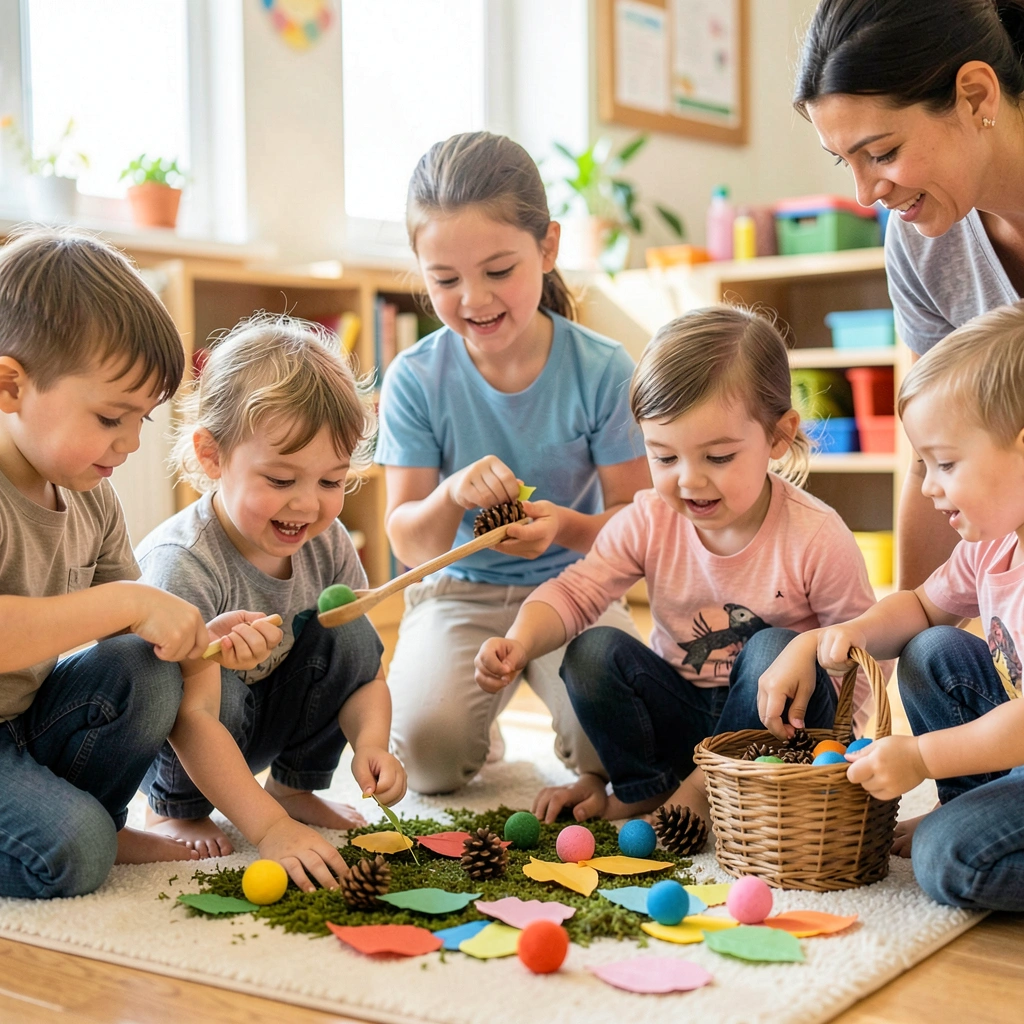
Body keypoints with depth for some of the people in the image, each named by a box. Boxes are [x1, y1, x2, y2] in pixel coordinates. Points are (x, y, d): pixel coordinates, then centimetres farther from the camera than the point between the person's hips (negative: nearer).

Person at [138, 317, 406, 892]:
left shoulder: (327, 545, -13)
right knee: (223, 689, -35)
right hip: (173, 742, -5)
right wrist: (268, 829, -43)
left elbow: (365, 673, -8)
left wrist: (371, 742, -30)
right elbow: (194, 717, -37)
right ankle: (176, 810, -4)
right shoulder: (183, 563, -33)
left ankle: (296, 785, 5)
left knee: (348, 633, -15)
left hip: (270, 717, 6)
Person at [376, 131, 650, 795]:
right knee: (429, 751, -24)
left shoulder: (603, 369, -11)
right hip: (460, 592, 1)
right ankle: (480, 726, 13)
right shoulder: (415, 379, -10)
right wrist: (451, 497, -32)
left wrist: (566, 526, -31)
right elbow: (409, 544, -9)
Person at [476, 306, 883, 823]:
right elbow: (574, 592, -10)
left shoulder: (817, 538, -21)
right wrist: (519, 642, -31)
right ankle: (646, 787, -3)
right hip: (681, 713, 3)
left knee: (777, 650, -32)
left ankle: (702, 788, -16)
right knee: (592, 653, -19)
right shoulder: (648, 523, -10)